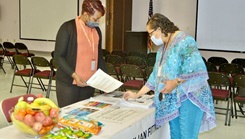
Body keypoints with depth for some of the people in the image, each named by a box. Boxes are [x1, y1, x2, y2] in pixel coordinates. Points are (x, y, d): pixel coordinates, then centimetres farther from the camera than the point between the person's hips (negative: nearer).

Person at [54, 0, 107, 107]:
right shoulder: (67, 28, -8)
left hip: (89, 83, 5)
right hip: (68, 83, -5)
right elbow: (58, 56, -10)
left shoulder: (97, 30, 10)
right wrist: (74, 75, -20)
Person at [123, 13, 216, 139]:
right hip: (172, 99, 9)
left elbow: (198, 70, -20)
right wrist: (137, 95, 17)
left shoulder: (184, 41, -11)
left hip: (189, 96, -8)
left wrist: (176, 82, -27)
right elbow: (156, 76, 19)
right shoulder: (162, 49, 16)